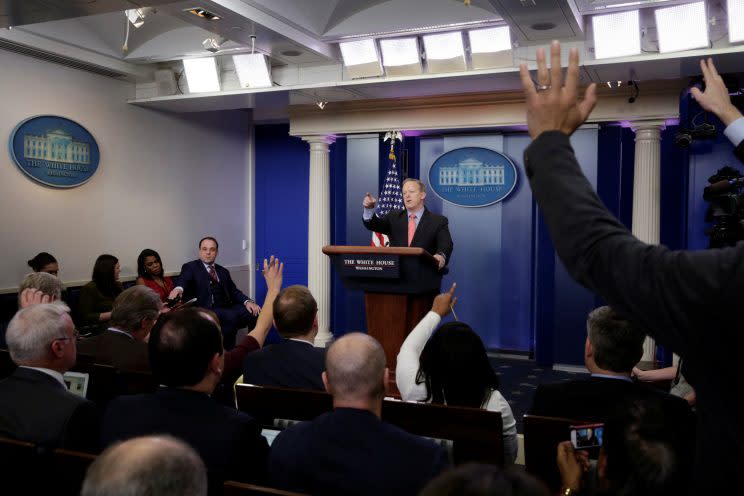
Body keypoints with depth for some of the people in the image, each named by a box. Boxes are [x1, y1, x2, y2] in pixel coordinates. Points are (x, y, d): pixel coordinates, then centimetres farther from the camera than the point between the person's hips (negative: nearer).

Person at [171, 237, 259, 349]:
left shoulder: (223, 271, 24)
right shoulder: (190, 267, 8)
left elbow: (234, 292, 16)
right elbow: (184, 281, -13)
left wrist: (247, 301, -6)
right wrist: (178, 288, -39)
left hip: (226, 308, 5)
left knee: (255, 313, -19)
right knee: (231, 316, -33)